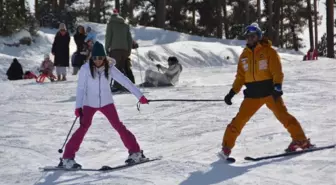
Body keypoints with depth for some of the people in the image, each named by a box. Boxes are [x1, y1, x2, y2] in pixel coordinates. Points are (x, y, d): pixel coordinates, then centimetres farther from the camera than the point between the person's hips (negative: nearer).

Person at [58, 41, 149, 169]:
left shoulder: (109, 68, -10)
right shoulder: (85, 69, -15)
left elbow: (125, 81, -10)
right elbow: (80, 88, -12)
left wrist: (140, 96, -14)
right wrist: (78, 106, -19)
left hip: (106, 102, 2)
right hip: (89, 104, -2)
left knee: (118, 126, 1)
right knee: (83, 127, -15)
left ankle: (135, 152, 12)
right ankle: (67, 158, -11)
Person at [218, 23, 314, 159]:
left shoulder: (269, 51, -2)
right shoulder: (244, 55, 13)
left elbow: (277, 71, -9)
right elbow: (240, 76, 16)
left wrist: (277, 86, -25)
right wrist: (232, 92, 7)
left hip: (269, 91, -4)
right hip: (252, 94, 4)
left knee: (283, 115, -13)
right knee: (240, 119, 0)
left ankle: (301, 140, -5)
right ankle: (227, 147, 7)